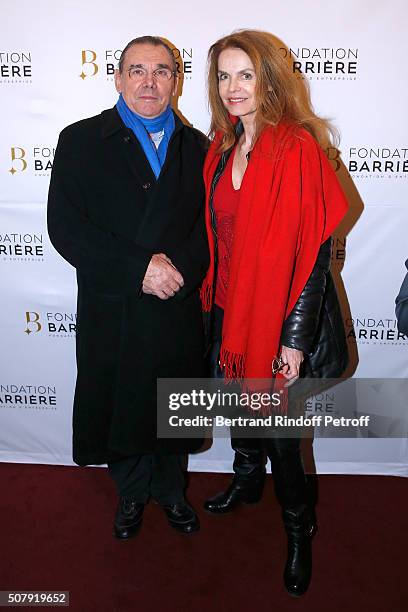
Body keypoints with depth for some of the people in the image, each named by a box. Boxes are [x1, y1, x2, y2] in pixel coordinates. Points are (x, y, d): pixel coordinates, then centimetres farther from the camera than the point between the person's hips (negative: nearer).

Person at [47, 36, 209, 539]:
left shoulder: (196, 146, 5)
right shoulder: (81, 141, -3)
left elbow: (211, 225, 0)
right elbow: (65, 227, -13)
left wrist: (181, 269, -19)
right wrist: (139, 268, -21)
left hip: (180, 308, 2)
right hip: (111, 310, -1)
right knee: (118, 404, 15)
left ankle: (170, 488, 44)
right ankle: (131, 492, 42)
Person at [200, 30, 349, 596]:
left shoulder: (298, 148, -16)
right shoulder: (223, 147, 5)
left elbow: (315, 247, -17)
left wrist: (296, 336, -17)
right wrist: (212, 299, 10)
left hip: (279, 316, -6)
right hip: (229, 309, 6)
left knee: (277, 426, 6)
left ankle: (299, 528, 33)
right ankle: (247, 481, 51)